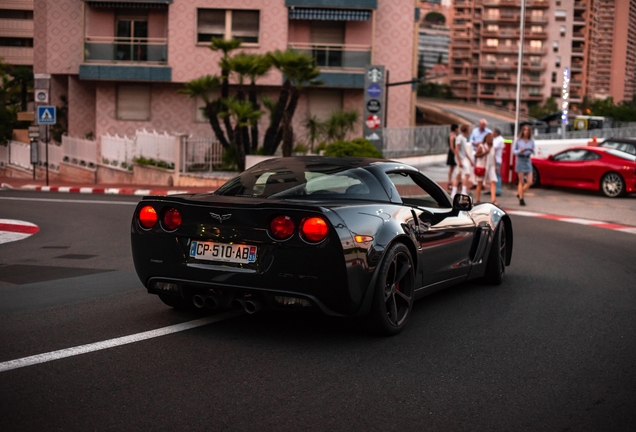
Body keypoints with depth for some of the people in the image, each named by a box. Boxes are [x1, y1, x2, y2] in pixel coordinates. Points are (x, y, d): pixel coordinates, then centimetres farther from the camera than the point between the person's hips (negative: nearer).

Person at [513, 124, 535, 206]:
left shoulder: (531, 141, 6)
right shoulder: (518, 140, -2)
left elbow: (533, 152, 12)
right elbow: (513, 151, 1)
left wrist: (532, 151, -12)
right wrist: (520, 151, -17)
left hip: (528, 160, 4)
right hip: (520, 160, -3)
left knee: (530, 182, -3)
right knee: (521, 181, -2)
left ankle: (519, 194, 19)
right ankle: (521, 199, 6)